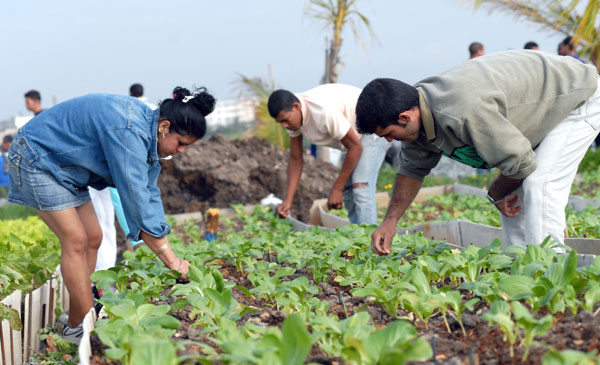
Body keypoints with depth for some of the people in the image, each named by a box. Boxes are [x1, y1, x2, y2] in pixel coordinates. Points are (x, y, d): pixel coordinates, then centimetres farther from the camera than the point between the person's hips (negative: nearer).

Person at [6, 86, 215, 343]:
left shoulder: (147, 132, -2)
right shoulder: (129, 132, -33)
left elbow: (149, 195, 1)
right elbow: (136, 198, -34)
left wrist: (168, 253, -2)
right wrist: (170, 259, -29)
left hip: (65, 167, 10)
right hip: (36, 159, -10)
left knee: (93, 238, 6)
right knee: (75, 240, -14)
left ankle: (76, 323, 10)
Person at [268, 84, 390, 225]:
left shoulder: (324, 112, -36)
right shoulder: (291, 116, -11)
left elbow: (355, 147, -28)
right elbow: (295, 159, -3)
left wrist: (337, 189, -24)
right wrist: (288, 200, -13)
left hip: (375, 129, -9)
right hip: (355, 132, 9)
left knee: (360, 185, -22)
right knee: (348, 189, 7)